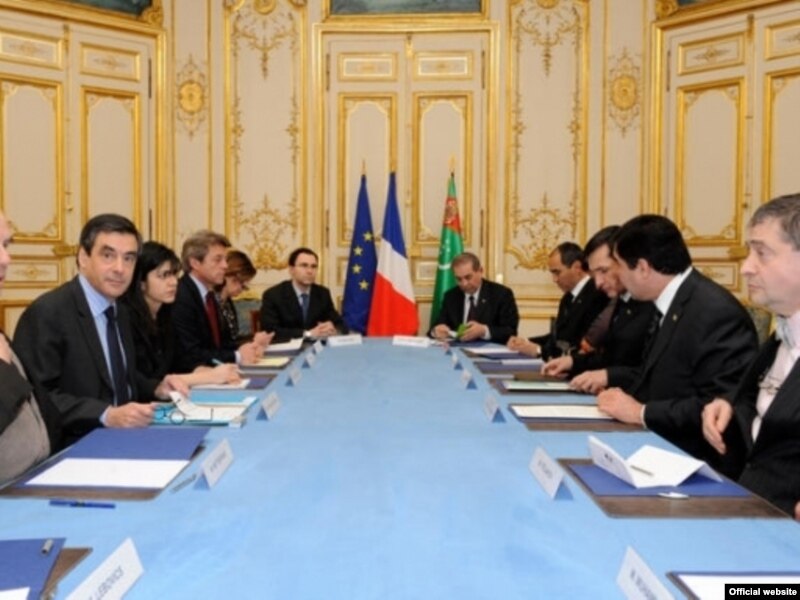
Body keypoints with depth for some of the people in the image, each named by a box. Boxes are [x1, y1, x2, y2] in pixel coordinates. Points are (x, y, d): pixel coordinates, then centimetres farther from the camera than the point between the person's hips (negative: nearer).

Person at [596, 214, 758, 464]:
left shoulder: (716, 311, -19)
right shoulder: (669, 305, 10)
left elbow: (721, 406, -23)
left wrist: (641, 412, -18)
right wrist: (624, 397, -4)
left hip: (693, 460, -8)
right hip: (660, 446, 8)